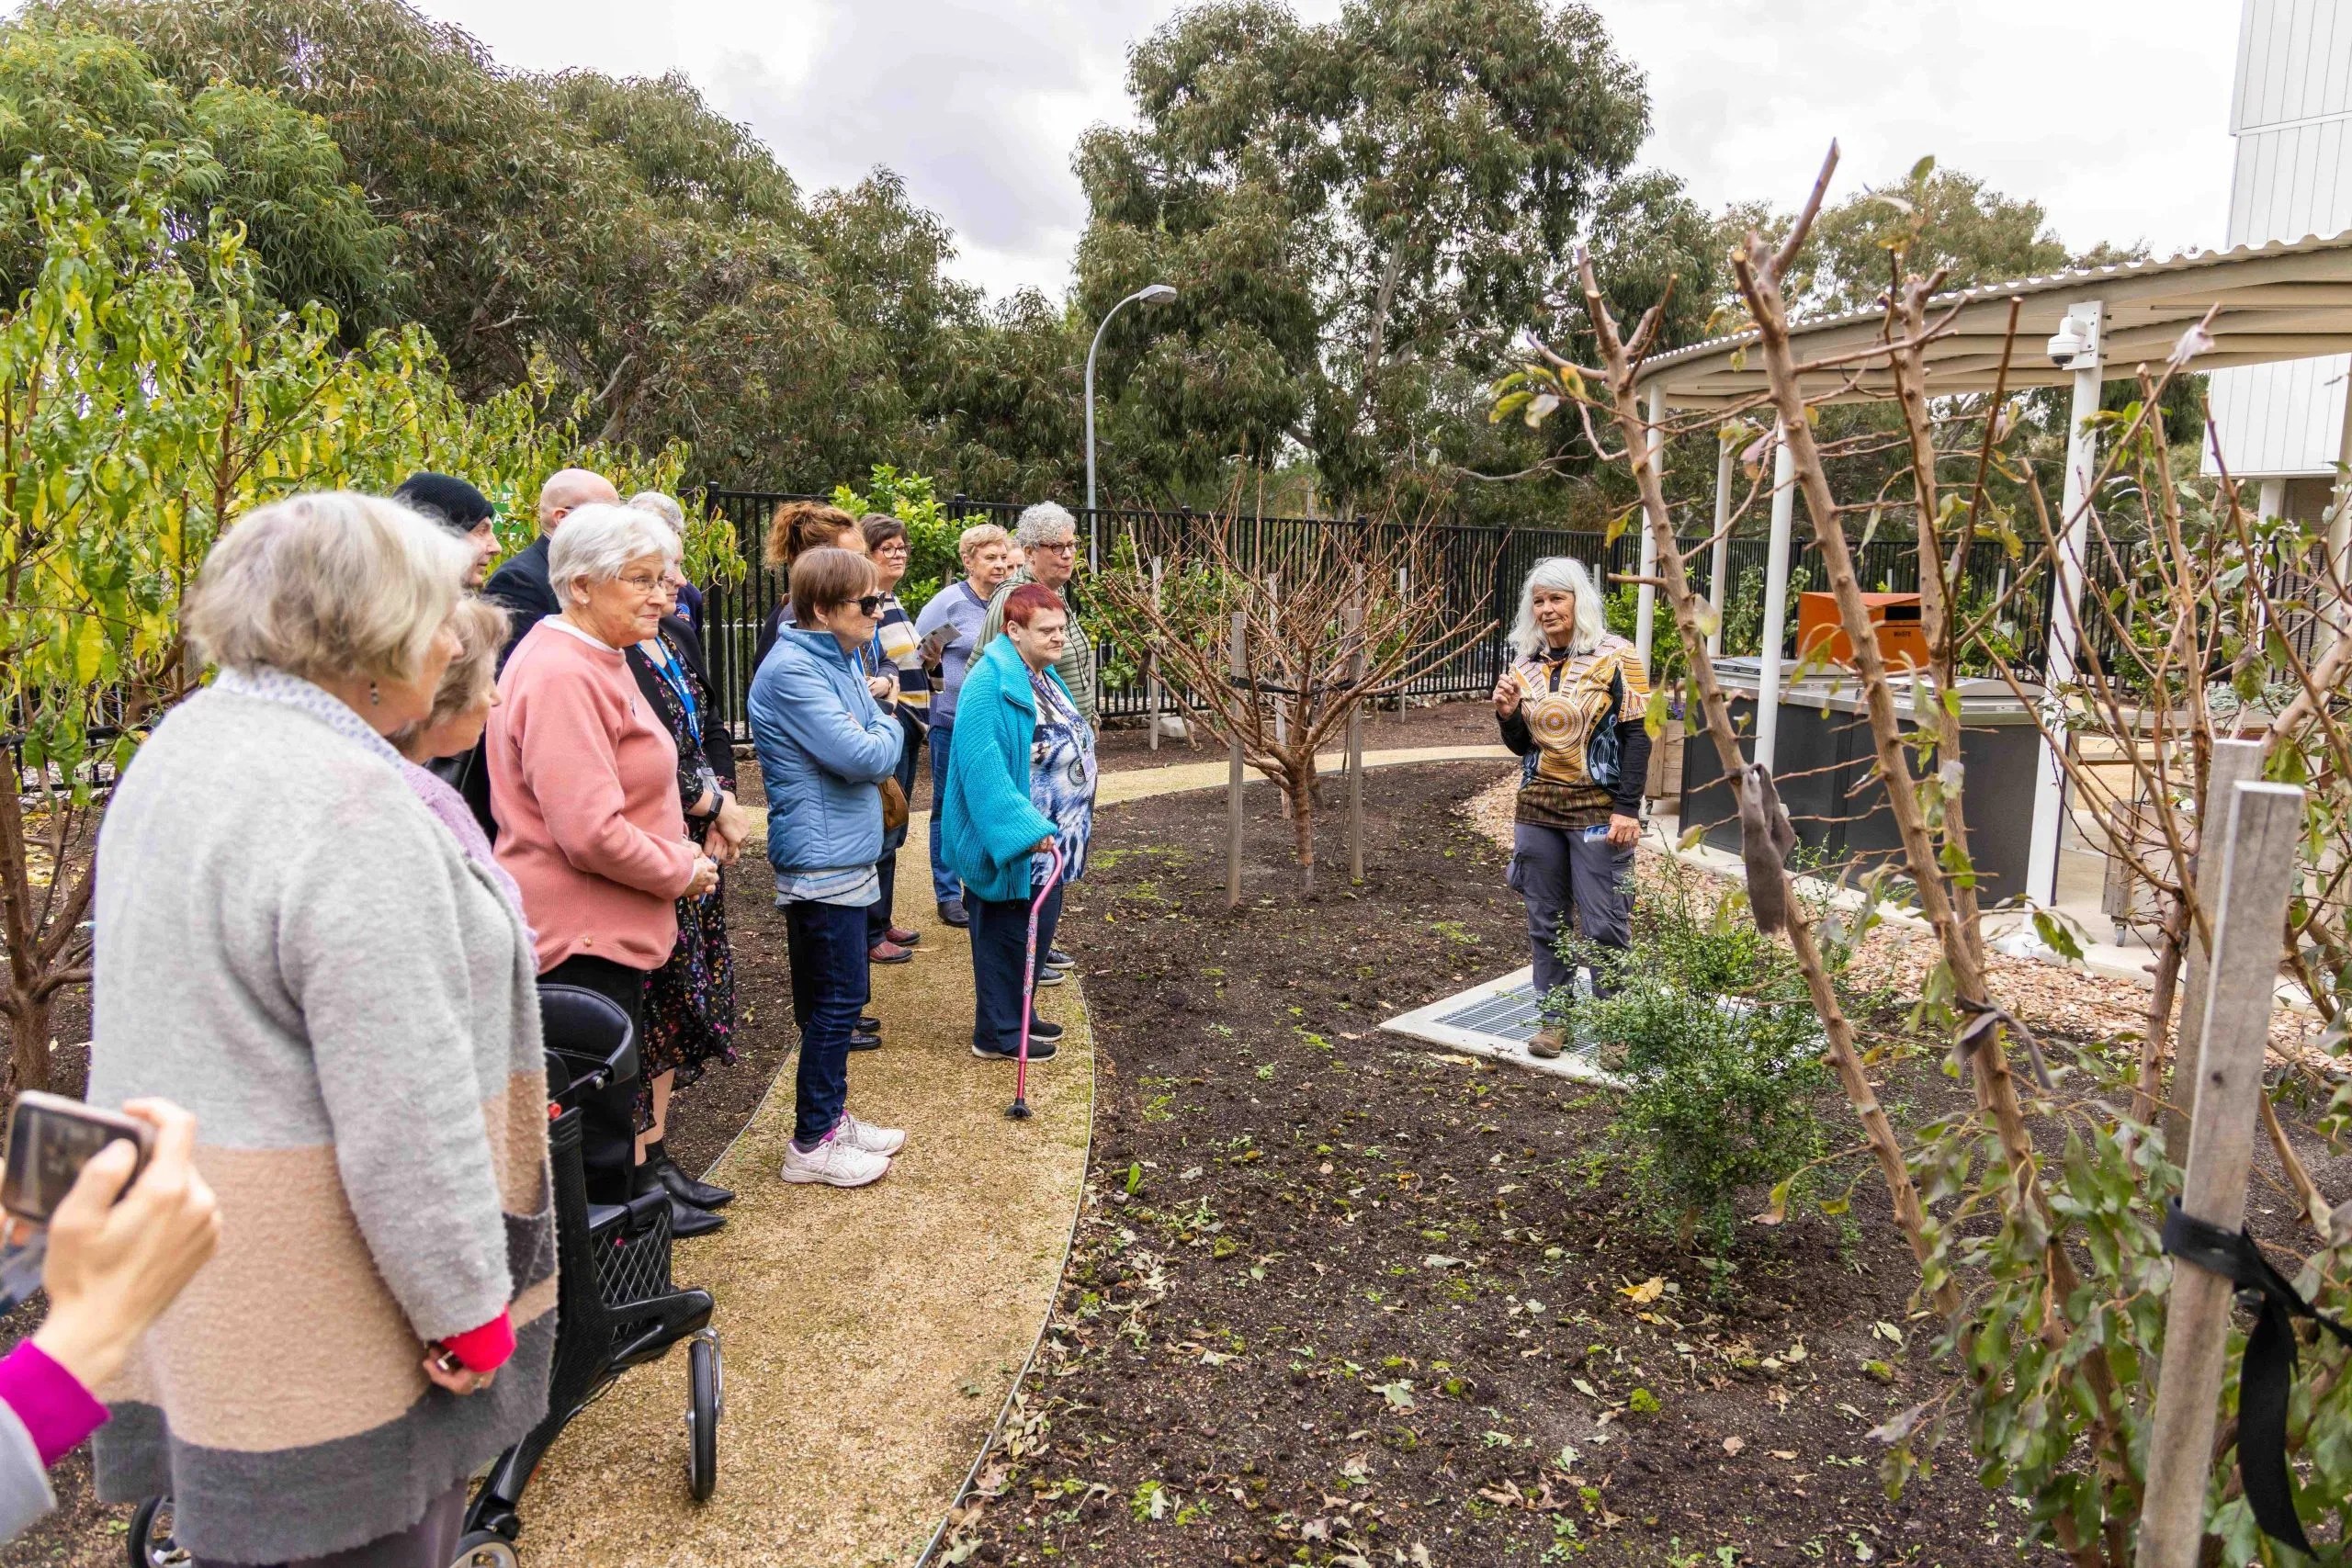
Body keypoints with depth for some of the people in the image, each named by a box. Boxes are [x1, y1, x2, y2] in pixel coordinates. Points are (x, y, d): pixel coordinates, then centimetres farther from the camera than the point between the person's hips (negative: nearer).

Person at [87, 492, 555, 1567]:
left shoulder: (183, 743, 7)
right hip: (311, 1281, -9)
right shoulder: (346, 805, -25)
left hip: (179, 1233, 9)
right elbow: (406, 1108, -24)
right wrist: (467, 1305, -14)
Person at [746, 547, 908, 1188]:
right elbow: (864, 757, -23)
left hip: (847, 855, 10)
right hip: (822, 862, -10)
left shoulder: (841, 660, 11)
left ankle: (831, 1117, 30)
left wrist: (874, 739, -6)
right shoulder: (791, 671, -19)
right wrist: (887, 731, -4)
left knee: (834, 997, 17)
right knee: (836, 1001, -2)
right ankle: (811, 1145, 10)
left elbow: (876, 754, 14)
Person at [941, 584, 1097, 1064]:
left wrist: (1065, 832, 23)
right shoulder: (990, 683, -21)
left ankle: (1018, 1015, 33)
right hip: (1015, 844, -10)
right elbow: (984, 766, -29)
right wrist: (1024, 828, -34)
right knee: (1009, 935, 1)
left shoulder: (1044, 677, 11)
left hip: (1050, 839, 10)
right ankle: (998, 1033, 14)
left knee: (1039, 929, 18)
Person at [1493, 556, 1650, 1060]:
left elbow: (1637, 734, -8)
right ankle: (1554, 1016, 23)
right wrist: (1507, 715, -6)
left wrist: (1627, 808, -14)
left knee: (1604, 925, -1)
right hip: (1537, 810, 5)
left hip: (1598, 812, -5)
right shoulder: (1526, 664, 9)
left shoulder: (1614, 656, -5)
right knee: (1545, 920, 10)